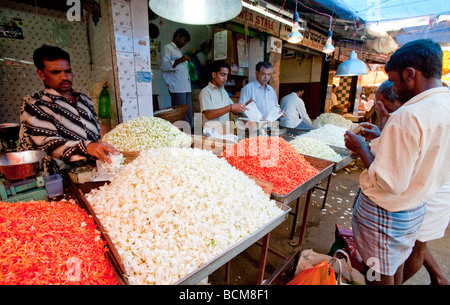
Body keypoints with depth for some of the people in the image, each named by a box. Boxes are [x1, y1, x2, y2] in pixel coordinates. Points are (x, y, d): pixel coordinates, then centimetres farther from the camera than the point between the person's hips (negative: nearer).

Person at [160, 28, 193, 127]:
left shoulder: (179, 50, 30)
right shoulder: (167, 48, 3)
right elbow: (164, 66, -10)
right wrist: (179, 60, -18)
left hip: (186, 87, 9)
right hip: (177, 88, -9)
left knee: (189, 114, 5)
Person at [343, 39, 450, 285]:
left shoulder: (409, 115, -29)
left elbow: (390, 183, -28)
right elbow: (423, 158, 10)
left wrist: (361, 148, -16)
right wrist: (382, 139, 9)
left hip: (384, 211, -8)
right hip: (416, 209, 8)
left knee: (380, 275, 15)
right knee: (397, 264, 30)